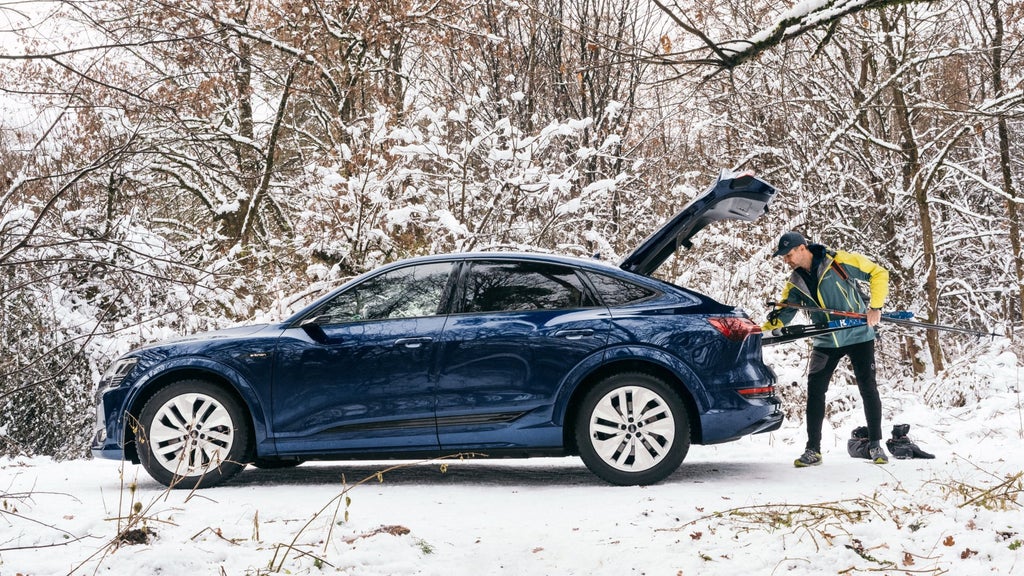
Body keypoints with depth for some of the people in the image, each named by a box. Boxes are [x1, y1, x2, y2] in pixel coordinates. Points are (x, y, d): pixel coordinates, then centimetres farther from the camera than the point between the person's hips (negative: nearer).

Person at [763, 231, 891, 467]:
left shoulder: (840, 261, -14)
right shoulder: (795, 283, 2)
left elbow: (878, 274, -7)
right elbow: (782, 314, -1)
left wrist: (875, 306, -15)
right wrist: (761, 329, -19)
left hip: (859, 335, -4)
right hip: (825, 342, 4)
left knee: (868, 388, -1)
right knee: (815, 391, -5)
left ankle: (875, 445, 14)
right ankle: (813, 450, 2)